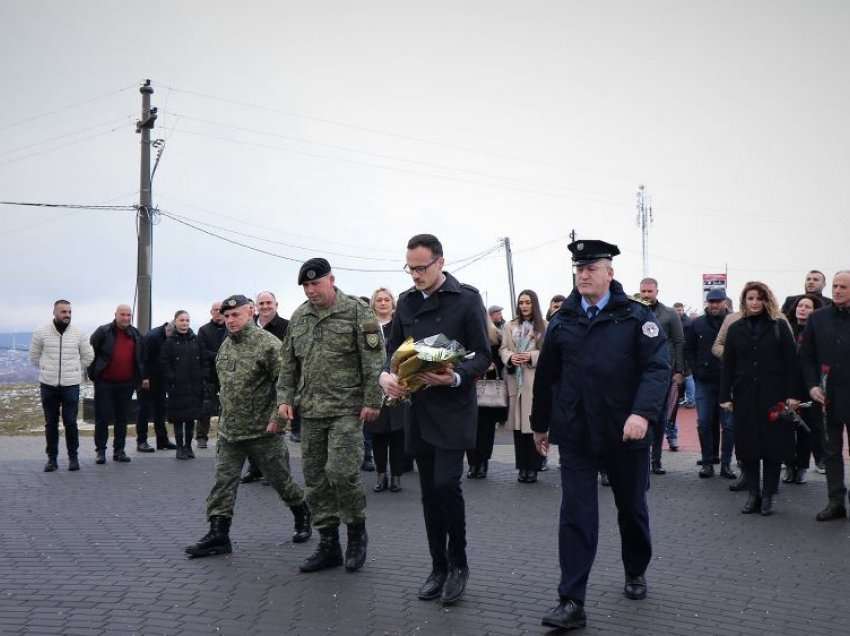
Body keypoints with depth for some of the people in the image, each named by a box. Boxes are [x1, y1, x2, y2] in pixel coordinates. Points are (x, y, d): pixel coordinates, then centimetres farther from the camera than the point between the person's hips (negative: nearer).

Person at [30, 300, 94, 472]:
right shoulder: (41, 333, -1)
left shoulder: (77, 334, 1)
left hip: (71, 385, 0)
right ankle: (52, 458, 15)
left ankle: (73, 457, 10)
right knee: (50, 423, 6)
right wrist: (48, 370, 13)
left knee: (70, 422, -3)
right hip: (48, 385, 1)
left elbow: (88, 356, 13)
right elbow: (34, 356, 11)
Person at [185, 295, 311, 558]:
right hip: (229, 430, 6)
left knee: (281, 479, 7)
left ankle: (302, 517, 29)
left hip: (262, 431, -6)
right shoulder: (226, 345, 10)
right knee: (223, 482, 2)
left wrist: (277, 418, -19)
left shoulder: (268, 344, -14)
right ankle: (218, 534, 6)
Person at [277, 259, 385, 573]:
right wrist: (285, 397, 7)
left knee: (342, 473, -13)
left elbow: (374, 360, -7)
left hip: (347, 410, -6)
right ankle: (329, 545, 18)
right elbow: (289, 364, 18)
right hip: (310, 412, 6)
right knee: (316, 480, 7)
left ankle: (357, 533, 11)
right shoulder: (298, 318, 12)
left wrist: (371, 401, -11)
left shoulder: (356, 311, -4)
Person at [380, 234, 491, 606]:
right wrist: (386, 374, -7)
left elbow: (483, 355, -7)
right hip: (418, 408, 5)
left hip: (453, 407, -5)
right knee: (429, 491, 9)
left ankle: (458, 563, 6)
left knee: (446, 484, -14)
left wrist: (456, 377, -25)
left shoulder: (467, 299, -5)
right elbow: (393, 347, 15)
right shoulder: (406, 302, 10)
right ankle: (438, 567, 21)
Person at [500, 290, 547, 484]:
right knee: (518, 424, 4)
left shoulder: (544, 326, 0)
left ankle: (533, 467, 4)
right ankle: (522, 467, 10)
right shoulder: (509, 326, 14)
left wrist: (531, 356, -16)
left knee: (534, 423, -3)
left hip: (535, 381, -3)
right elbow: (503, 349, 9)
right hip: (515, 380, 3)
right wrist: (510, 357, -11)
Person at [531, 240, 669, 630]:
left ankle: (636, 573, 41)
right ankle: (571, 602, -2)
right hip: (575, 435, 1)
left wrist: (643, 412, -29)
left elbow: (658, 366, -15)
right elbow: (546, 376, 11)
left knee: (632, 508, 17)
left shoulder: (636, 316, -5)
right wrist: (540, 424, 17)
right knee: (576, 515, -4)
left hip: (625, 433, -1)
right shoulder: (561, 321, 3)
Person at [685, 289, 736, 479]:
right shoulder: (697, 325, 5)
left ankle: (726, 464, 9)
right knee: (704, 424, 4)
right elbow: (688, 349, 9)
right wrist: (697, 370, 0)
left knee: (729, 424, 1)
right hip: (704, 383, 2)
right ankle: (707, 462, 13)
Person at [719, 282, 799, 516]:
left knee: (773, 445, 2)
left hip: (774, 396, -2)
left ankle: (768, 496, 11)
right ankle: (753, 494, 12)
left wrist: (792, 394, -9)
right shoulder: (736, 329, 9)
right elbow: (728, 365, 7)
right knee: (747, 447, 3)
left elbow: (791, 362, -2)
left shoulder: (780, 326, 2)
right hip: (745, 396, 2)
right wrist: (725, 396, 1)